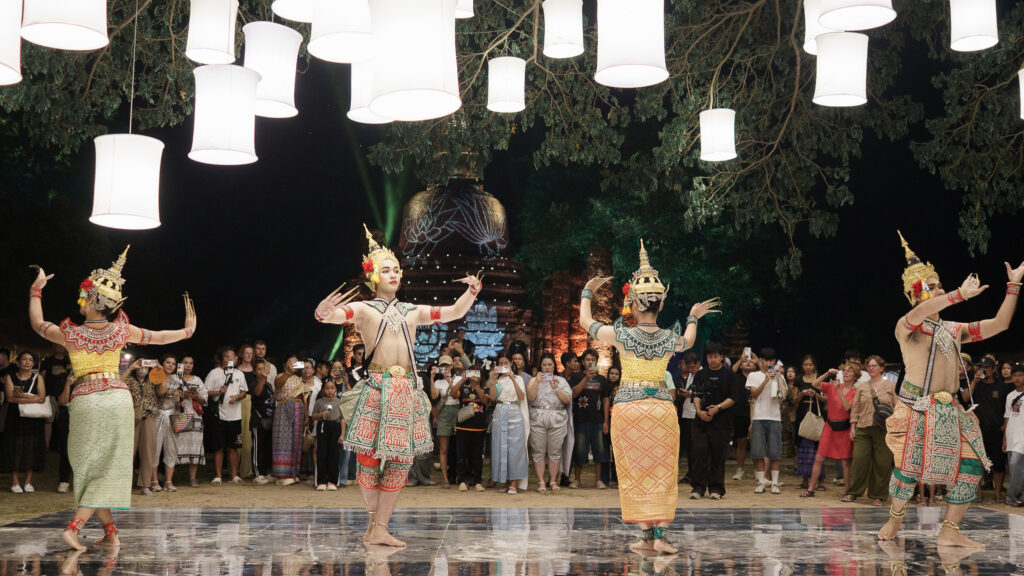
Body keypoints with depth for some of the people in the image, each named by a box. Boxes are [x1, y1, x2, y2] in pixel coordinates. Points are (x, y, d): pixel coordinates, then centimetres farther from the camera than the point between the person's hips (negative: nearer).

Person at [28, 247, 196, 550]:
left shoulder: (70, 334, -8)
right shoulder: (122, 330, -4)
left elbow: (37, 323, 11)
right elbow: (159, 337, 11)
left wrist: (36, 289, 23)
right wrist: (187, 330, 28)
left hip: (84, 400, -1)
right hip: (118, 397, 1)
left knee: (89, 467, 11)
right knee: (108, 467, 4)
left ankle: (110, 531, 9)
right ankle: (74, 527, -11)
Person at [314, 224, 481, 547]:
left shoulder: (413, 312, 20)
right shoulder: (364, 309, 6)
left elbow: (454, 312, 19)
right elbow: (336, 314, -12)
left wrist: (472, 291, 1)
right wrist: (324, 314, -36)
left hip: (408, 390, 4)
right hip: (376, 388, -4)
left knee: (401, 460, -1)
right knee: (369, 457, -5)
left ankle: (379, 529, 2)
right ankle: (374, 518, 13)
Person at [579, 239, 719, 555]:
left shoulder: (622, 335, -9)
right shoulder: (671, 338, -2)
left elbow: (585, 321, 8)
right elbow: (687, 342, 25)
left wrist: (587, 292, 22)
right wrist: (693, 318, 42)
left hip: (628, 407, -2)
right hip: (662, 406, 2)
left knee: (635, 473, 6)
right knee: (662, 473, 7)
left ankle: (648, 536, 6)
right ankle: (660, 535, 0)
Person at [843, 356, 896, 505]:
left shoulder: (890, 386, 8)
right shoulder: (861, 387, 14)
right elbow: (855, 408, 13)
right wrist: (853, 427, 5)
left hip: (884, 430, -1)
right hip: (863, 429, 2)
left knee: (882, 463, -1)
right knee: (859, 460, -2)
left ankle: (877, 496, 9)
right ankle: (853, 492, 7)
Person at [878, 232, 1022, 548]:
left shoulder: (955, 330, 17)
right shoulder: (906, 328, -2)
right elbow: (916, 315, -27)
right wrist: (961, 294, -31)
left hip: (949, 411, 6)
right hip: (916, 409, -6)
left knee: (971, 466, -4)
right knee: (908, 466, -8)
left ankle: (950, 531, 4)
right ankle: (895, 519, 18)